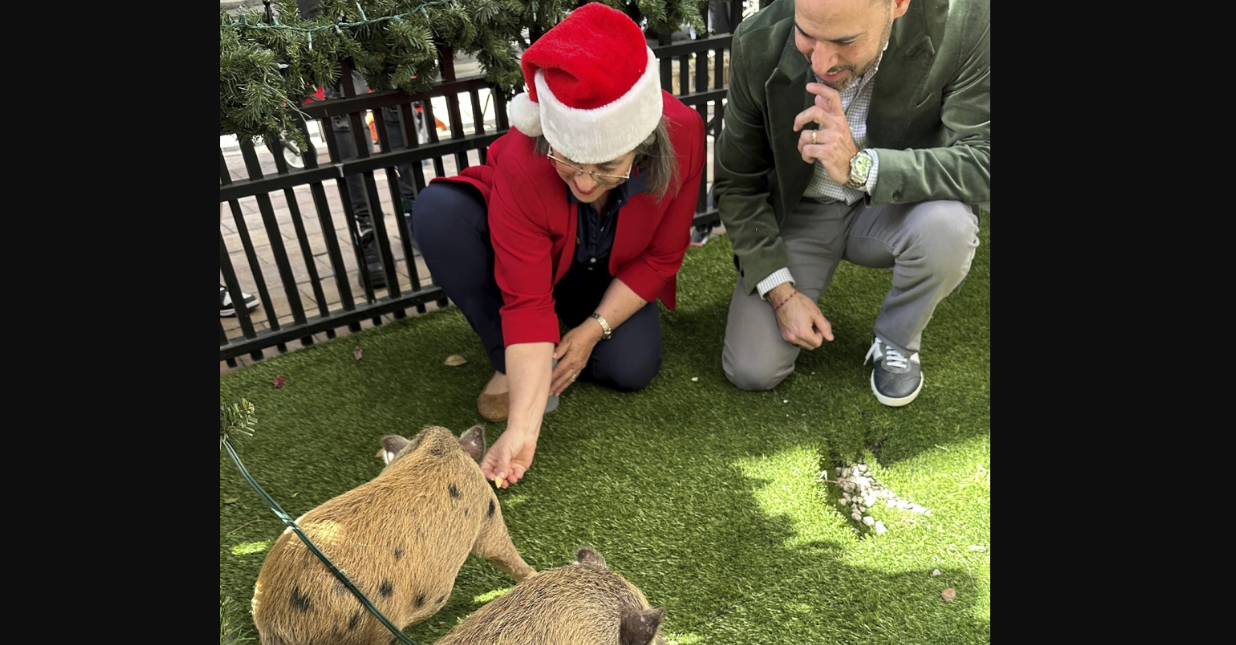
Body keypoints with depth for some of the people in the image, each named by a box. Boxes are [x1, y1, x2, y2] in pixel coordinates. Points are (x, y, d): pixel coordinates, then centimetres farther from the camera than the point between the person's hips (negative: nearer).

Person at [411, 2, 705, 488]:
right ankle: (512, 366, -15)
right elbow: (527, 299, -34)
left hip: (608, 274, 2)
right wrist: (523, 428, -39)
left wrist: (593, 330, -21)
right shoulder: (522, 160, -37)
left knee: (632, 369, -24)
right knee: (436, 212, -32)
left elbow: (660, 259, -17)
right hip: (530, 257, -1)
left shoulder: (683, 134, -32)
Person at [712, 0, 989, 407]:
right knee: (751, 372, -11)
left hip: (891, 209, 0)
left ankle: (897, 343, -2)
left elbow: (982, 162, -28)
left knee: (948, 224, -35)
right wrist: (780, 291, -15)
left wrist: (859, 166, -42)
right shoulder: (759, 42, -19)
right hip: (798, 214, 0)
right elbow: (737, 183, -10)